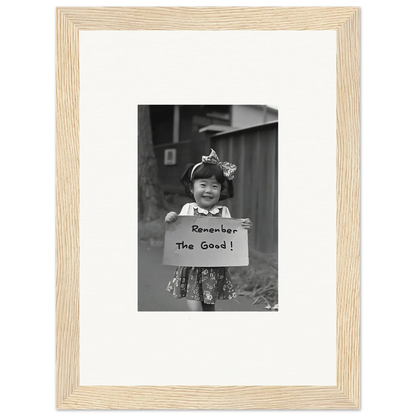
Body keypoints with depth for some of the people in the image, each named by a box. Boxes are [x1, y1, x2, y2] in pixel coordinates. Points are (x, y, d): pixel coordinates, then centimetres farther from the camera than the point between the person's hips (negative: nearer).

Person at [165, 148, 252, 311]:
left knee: (209, 307, 12)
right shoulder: (188, 209, -3)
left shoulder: (223, 212, -2)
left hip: (215, 270, 1)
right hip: (191, 269, -1)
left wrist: (243, 229, -16)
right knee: (194, 308, -8)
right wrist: (170, 221, -18)